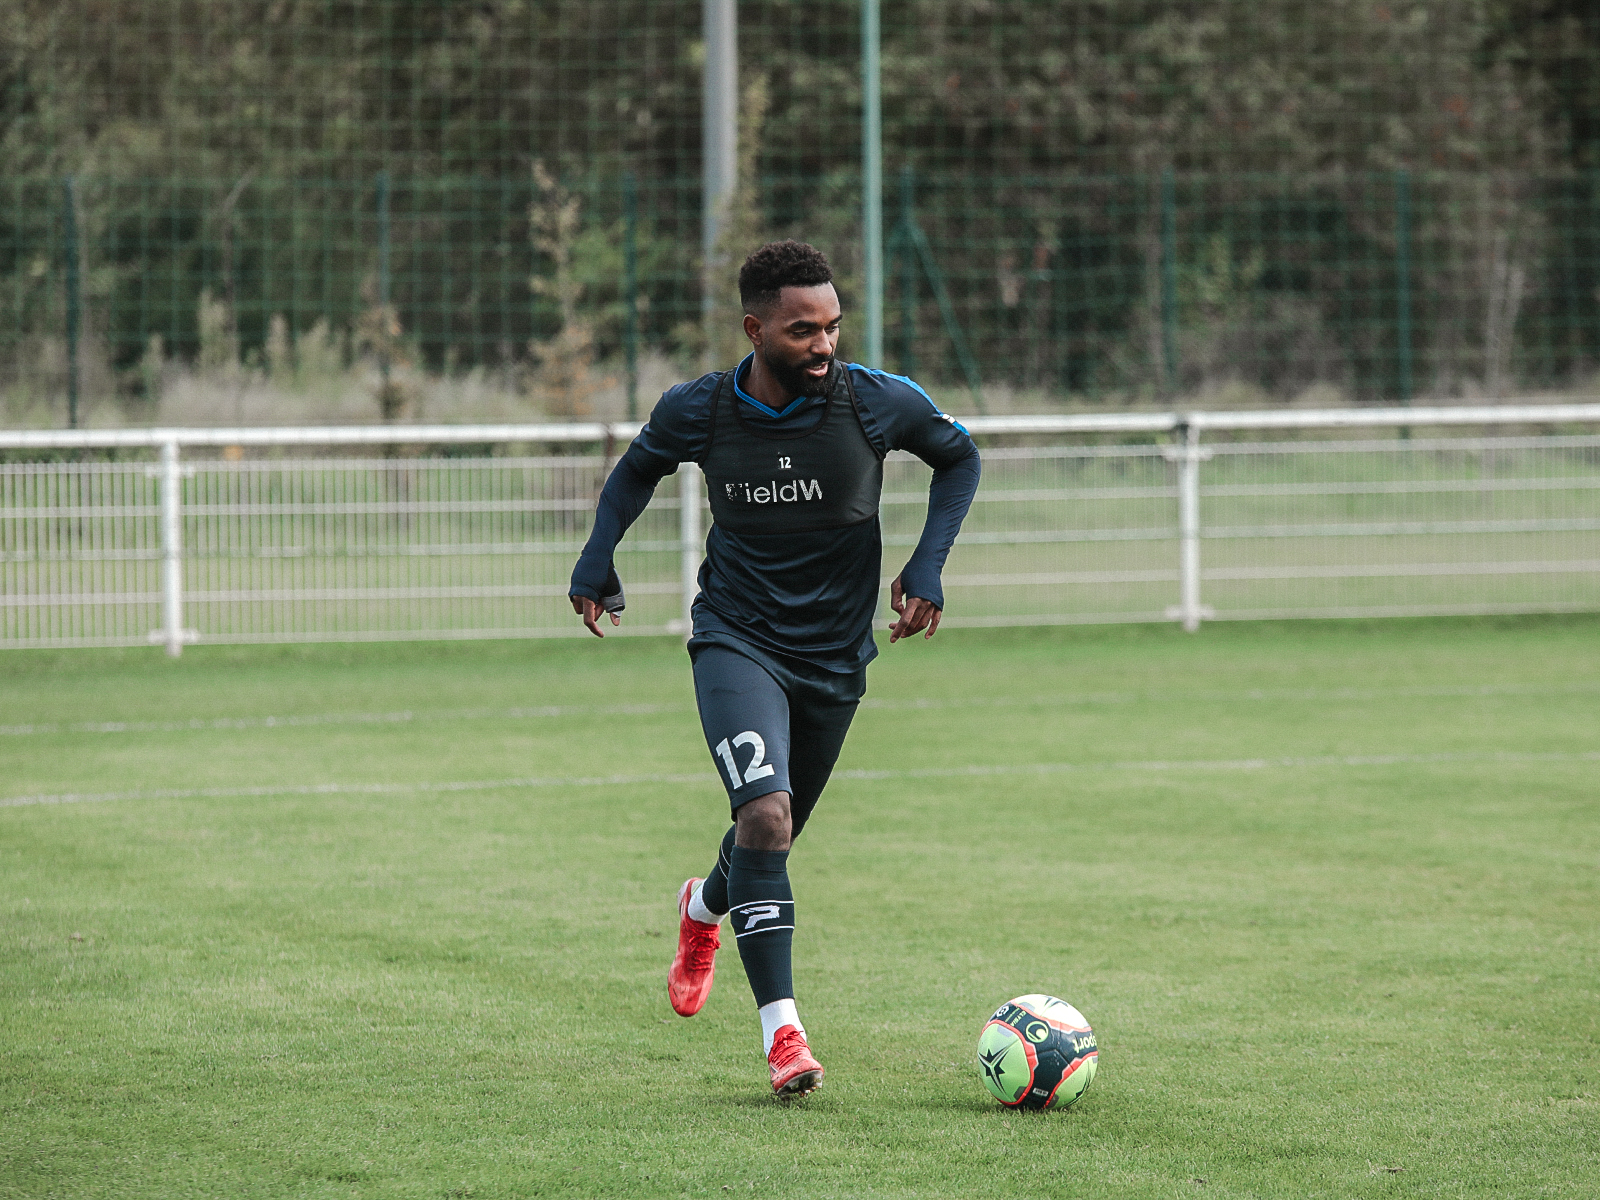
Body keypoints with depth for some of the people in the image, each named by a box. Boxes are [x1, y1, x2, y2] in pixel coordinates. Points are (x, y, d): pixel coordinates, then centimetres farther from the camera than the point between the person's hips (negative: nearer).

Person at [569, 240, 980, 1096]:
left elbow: (958, 457, 6)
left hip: (835, 658, 2)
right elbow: (637, 470, 12)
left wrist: (927, 566, -6)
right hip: (737, 641, -2)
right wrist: (598, 560, -2)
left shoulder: (878, 402, -13)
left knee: (774, 833, 15)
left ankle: (706, 908, 53)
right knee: (765, 813, -24)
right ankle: (782, 1032, -22)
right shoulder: (697, 412, -11)